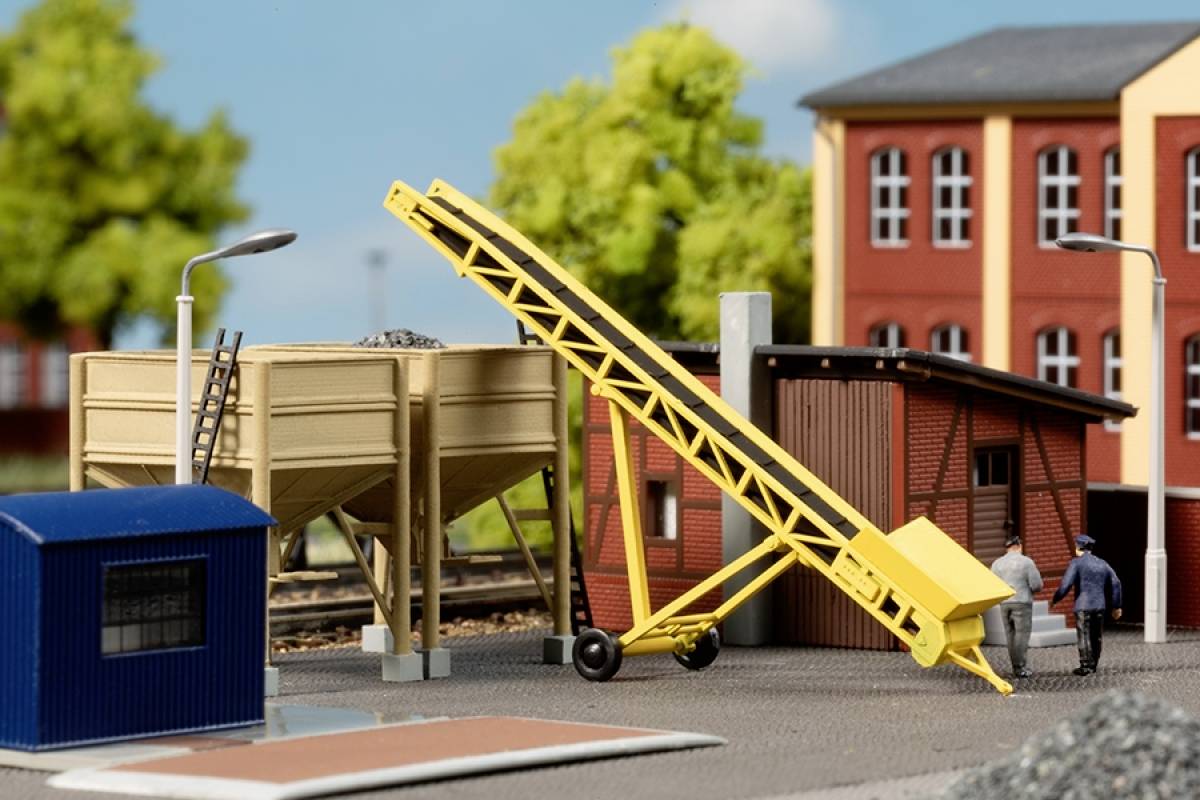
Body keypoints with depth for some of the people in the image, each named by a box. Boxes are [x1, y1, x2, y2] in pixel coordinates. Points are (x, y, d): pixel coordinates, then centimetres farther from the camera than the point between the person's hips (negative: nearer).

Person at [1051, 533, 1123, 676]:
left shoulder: (1076, 563, -5)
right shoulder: (1102, 563, 13)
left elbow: (1066, 584, -13)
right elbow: (1115, 584, 14)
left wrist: (1055, 600, 1)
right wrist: (1116, 606, 21)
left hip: (1083, 606, -6)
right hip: (1099, 606, 6)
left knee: (1084, 637, -4)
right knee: (1096, 637, 11)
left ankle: (1085, 666, -7)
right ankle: (1093, 665, 15)